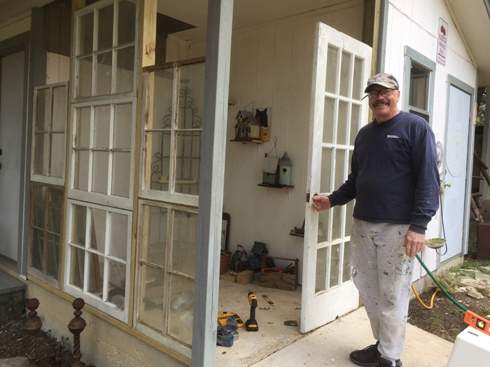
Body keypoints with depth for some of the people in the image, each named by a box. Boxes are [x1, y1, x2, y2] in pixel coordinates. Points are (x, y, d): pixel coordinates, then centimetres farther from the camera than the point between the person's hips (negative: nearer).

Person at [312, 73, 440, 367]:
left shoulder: (416, 127, -3)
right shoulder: (364, 134, 18)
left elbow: (428, 179, -11)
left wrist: (419, 226, -18)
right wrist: (332, 200, 11)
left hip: (398, 227, -6)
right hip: (363, 224, 7)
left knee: (392, 295, 0)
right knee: (367, 289, 12)